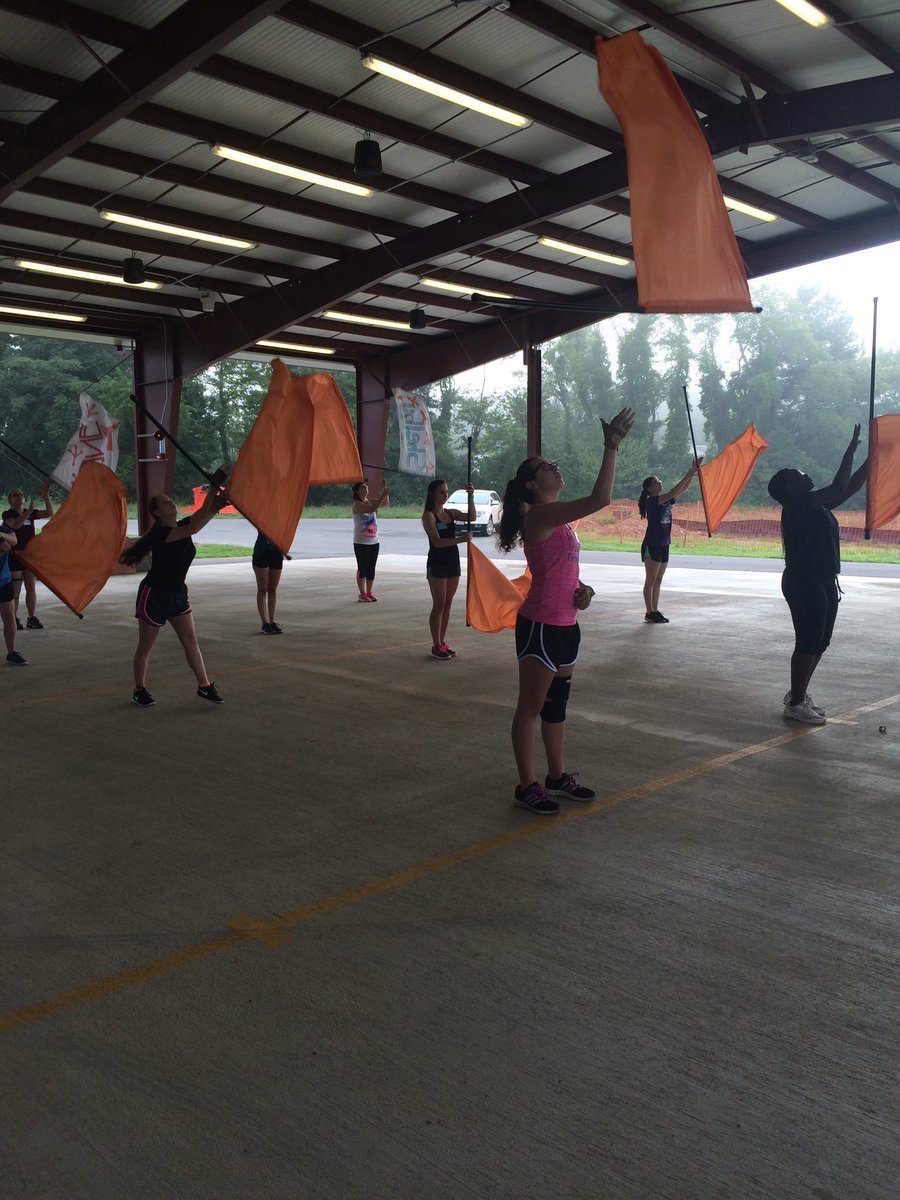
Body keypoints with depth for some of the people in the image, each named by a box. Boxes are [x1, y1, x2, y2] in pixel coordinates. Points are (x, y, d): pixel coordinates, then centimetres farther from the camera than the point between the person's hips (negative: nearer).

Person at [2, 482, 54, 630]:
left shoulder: (31, 513, 9)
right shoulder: (7, 514, -4)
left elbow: (50, 513, -2)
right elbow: (15, 524, -25)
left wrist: (45, 495, -13)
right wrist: (27, 513, -39)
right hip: (14, 556, -5)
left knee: (31, 587, 5)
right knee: (15, 590, -2)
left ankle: (32, 618, 9)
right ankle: (14, 619, 3)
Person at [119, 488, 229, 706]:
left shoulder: (182, 526, 0)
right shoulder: (160, 533, -22)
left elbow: (204, 509, -10)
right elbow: (193, 529, -37)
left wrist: (215, 487, -26)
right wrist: (215, 509, -38)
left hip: (177, 594, 7)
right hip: (154, 594, -7)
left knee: (190, 640, 3)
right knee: (146, 646, 6)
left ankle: (204, 686, 7)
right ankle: (139, 690, 19)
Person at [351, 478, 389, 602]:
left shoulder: (370, 502, 8)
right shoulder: (356, 505, -13)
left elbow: (385, 502, -1)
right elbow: (371, 509, -28)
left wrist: (384, 489, -16)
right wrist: (383, 495, -31)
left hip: (374, 541, 7)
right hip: (361, 542, -6)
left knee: (371, 568, 8)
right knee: (362, 568, -3)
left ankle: (369, 592, 15)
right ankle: (362, 594, 3)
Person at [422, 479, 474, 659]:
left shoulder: (451, 513, 10)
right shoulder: (429, 515, -9)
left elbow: (471, 517, -2)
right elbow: (437, 542, -20)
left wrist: (471, 497, -15)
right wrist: (460, 539, -31)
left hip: (453, 562, 7)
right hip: (437, 563, -7)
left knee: (447, 605, 10)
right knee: (439, 605, -3)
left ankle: (442, 643, 18)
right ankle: (436, 646, 3)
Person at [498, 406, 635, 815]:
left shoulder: (556, 518, 14)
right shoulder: (540, 515, -17)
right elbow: (599, 499, -28)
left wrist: (580, 591, 3)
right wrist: (611, 446, -25)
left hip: (565, 624, 9)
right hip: (539, 626, -9)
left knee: (557, 703, 17)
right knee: (532, 706, 1)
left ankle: (557, 775, 30)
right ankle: (527, 786, 10)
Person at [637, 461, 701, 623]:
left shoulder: (666, 501, 9)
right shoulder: (651, 501, -14)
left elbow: (683, 489, 8)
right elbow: (672, 493, -25)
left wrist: (692, 471, -5)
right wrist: (688, 475, -24)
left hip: (663, 545, 8)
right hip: (652, 545, -8)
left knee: (657, 581, 10)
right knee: (651, 581, -3)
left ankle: (655, 611, 15)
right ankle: (650, 613, 0)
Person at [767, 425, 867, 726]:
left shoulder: (816, 506, 14)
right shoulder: (796, 505, -14)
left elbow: (850, 487, 17)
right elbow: (839, 487, -21)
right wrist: (852, 448, -16)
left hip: (823, 582, 10)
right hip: (803, 583, -10)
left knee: (819, 642, 14)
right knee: (808, 643, -6)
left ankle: (798, 694, 25)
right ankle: (796, 704, 2)